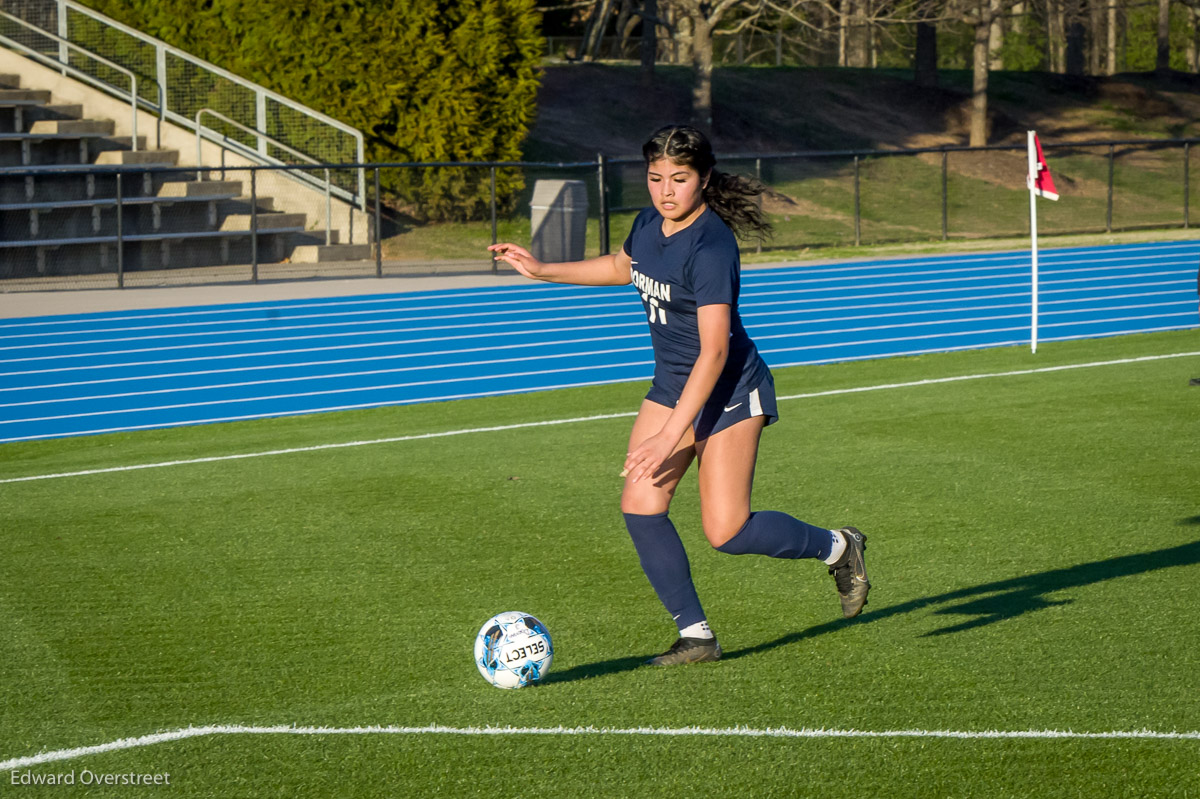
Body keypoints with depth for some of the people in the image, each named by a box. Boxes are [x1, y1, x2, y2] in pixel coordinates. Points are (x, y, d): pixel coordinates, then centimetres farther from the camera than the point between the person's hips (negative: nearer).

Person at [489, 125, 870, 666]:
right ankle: (695, 635, 3)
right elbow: (621, 267, 25)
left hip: (731, 393, -8)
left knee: (726, 532, -9)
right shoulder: (650, 224, 0)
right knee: (640, 507, -7)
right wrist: (542, 270, 19)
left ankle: (835, 547, 18)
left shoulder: (711, 247, -26)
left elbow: (714, 351, -31)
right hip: (671, 387, 8)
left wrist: (671, 436, -35)